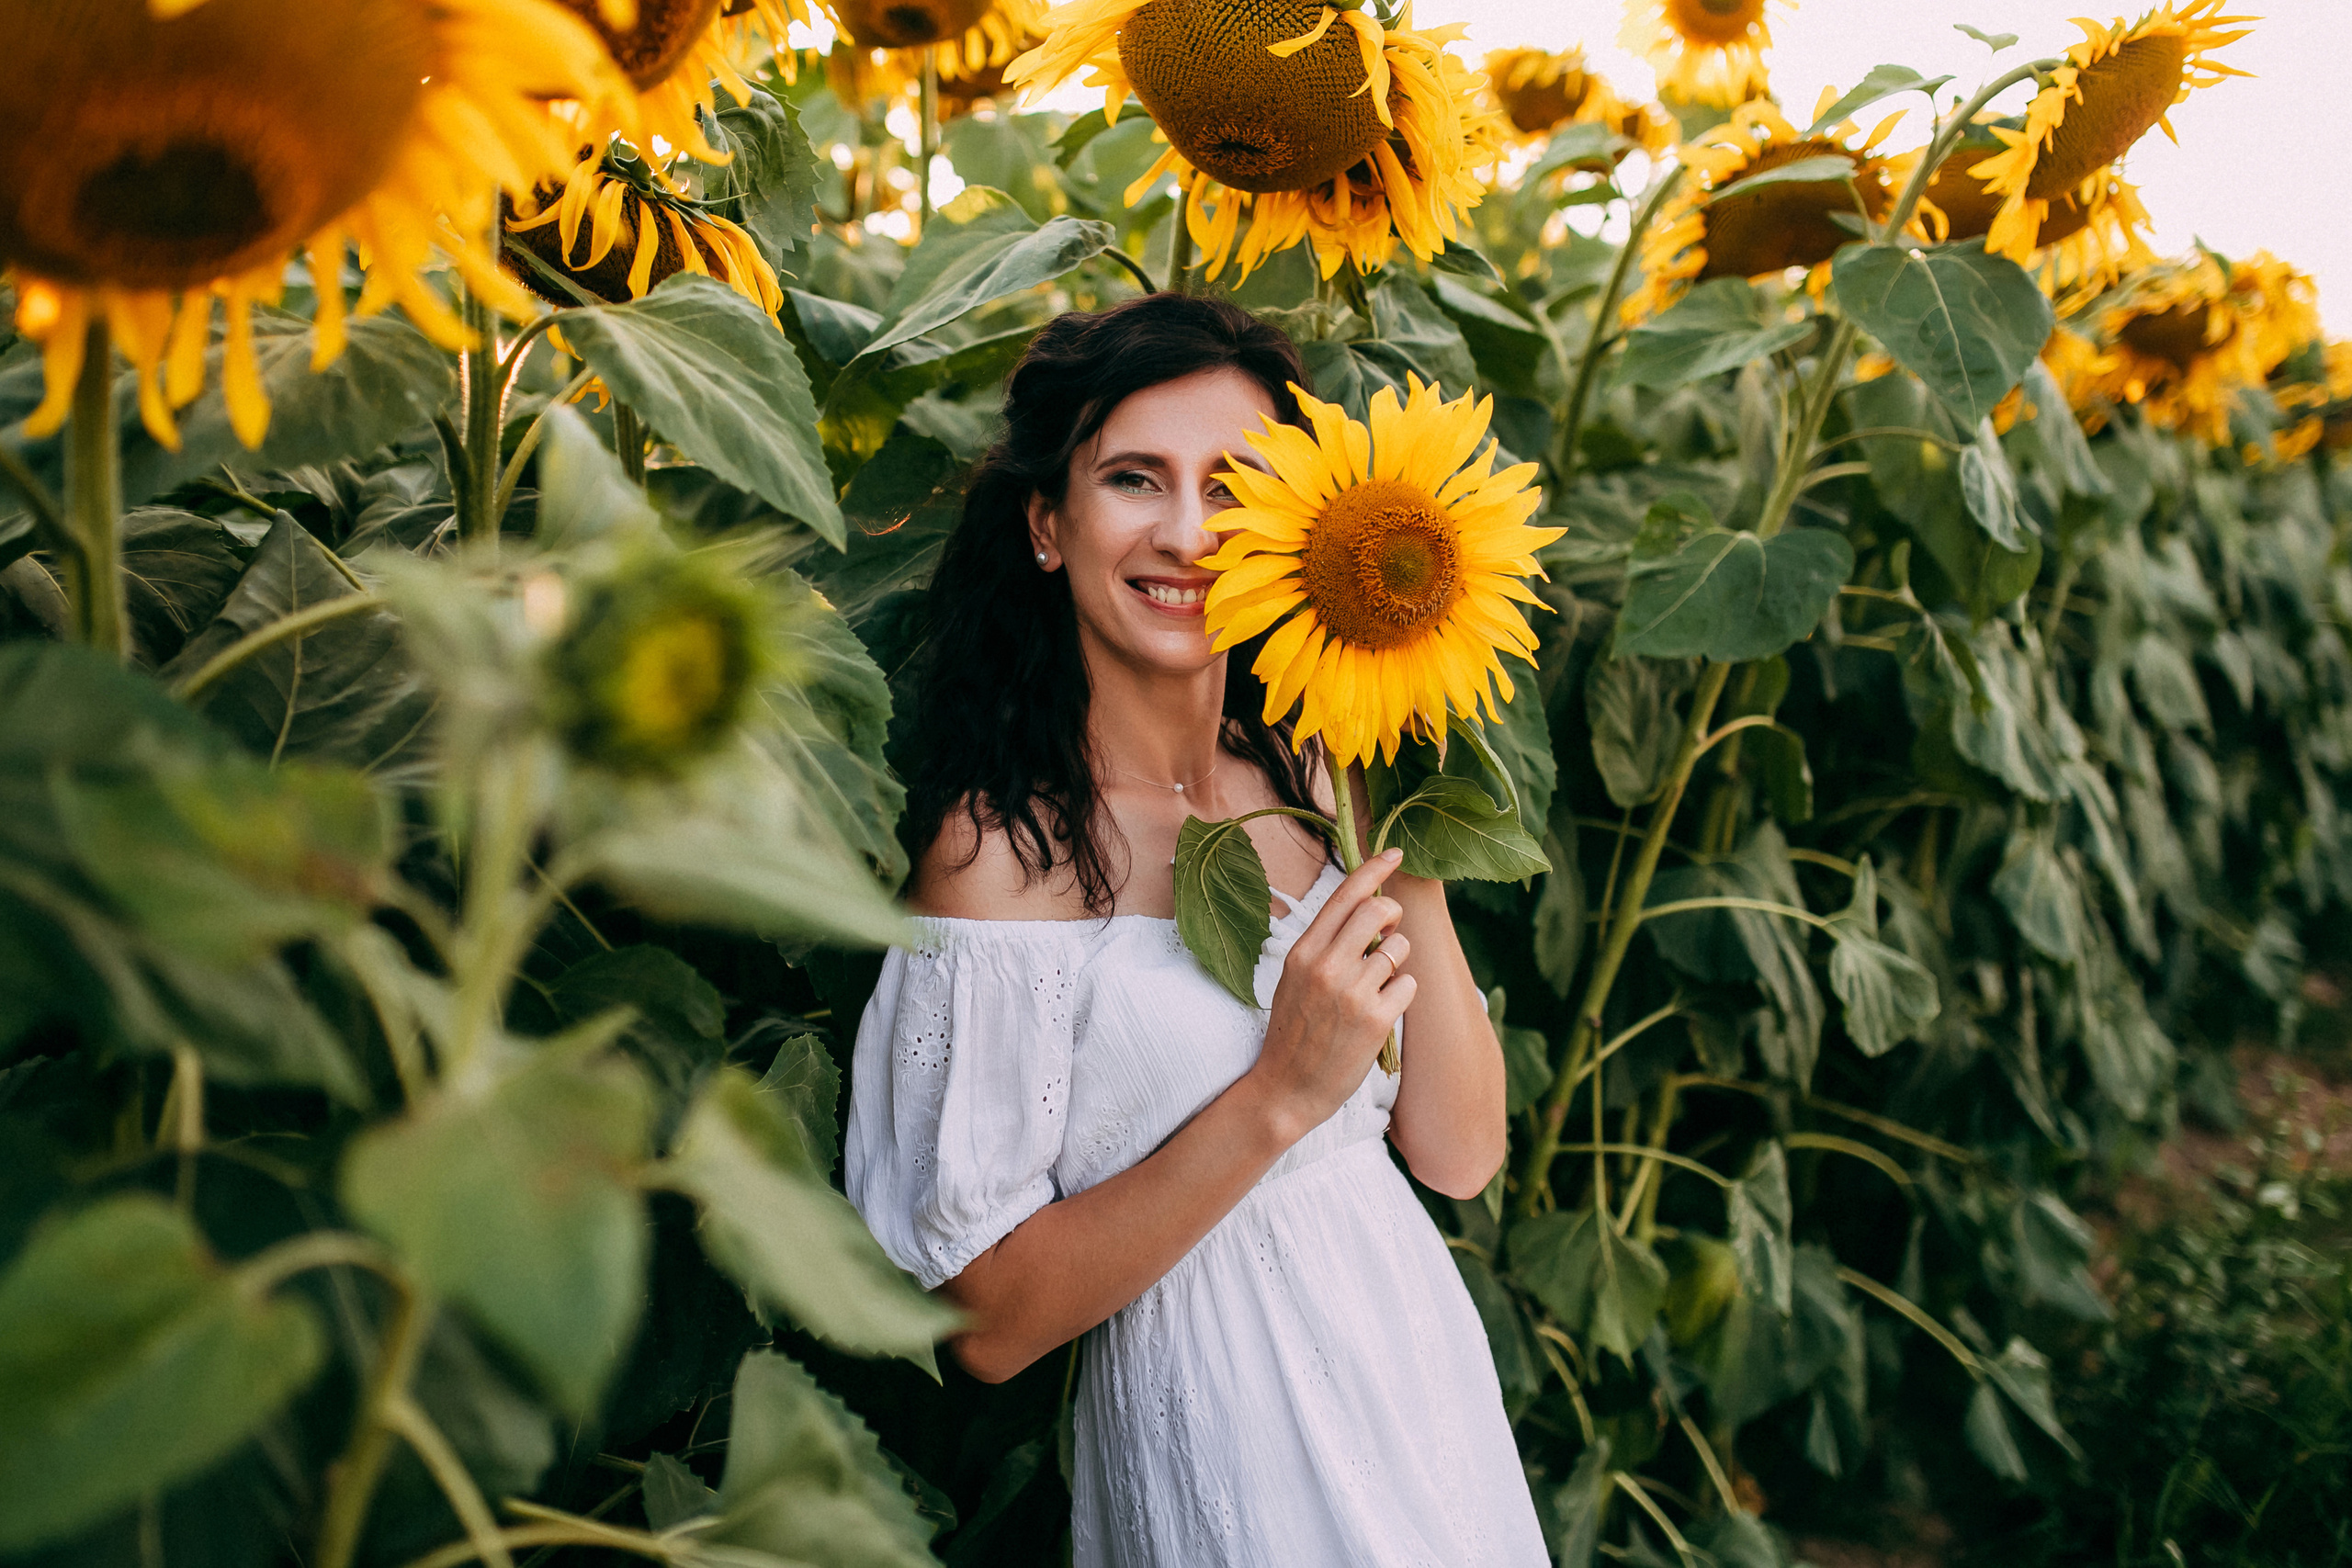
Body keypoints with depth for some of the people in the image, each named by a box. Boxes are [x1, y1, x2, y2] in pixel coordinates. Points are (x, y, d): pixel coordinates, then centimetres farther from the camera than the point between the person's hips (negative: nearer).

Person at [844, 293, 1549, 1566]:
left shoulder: (1304, 782, -1)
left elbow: (1458, 1155, -1)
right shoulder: (1000, 842, -18)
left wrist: (1416, 877, -13)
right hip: (1222, 1444, -6)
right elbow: (987, 1319, -18)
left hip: (1422, 1366, 6)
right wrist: (1277, 1096, -25)